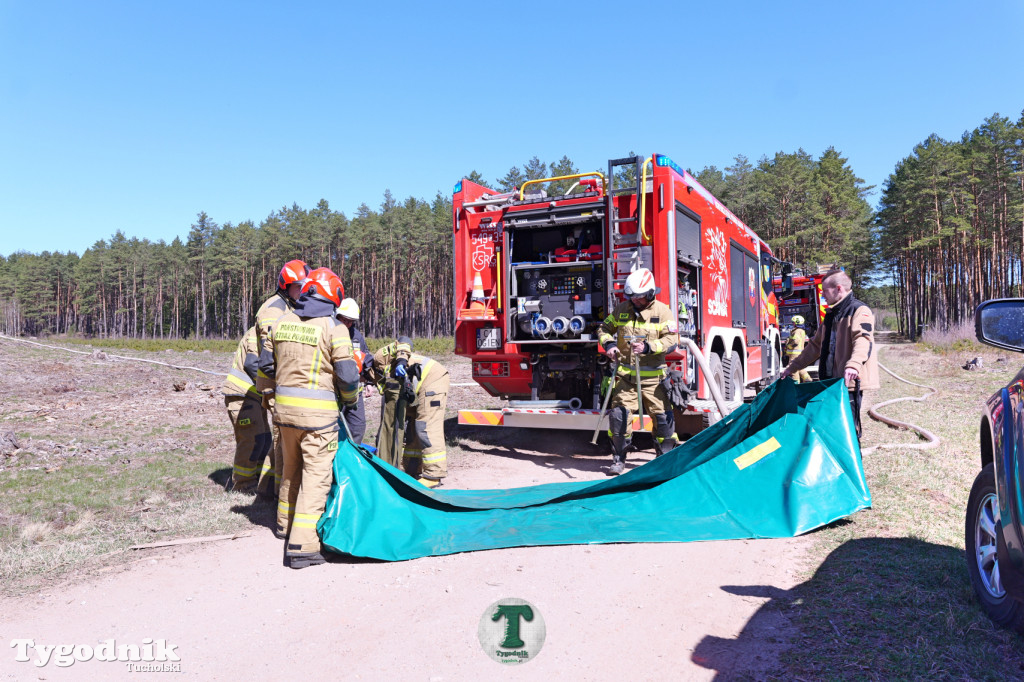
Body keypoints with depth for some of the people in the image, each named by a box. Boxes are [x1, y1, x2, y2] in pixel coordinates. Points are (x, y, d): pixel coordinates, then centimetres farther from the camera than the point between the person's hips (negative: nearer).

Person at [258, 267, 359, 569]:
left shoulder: (283, 322, 7)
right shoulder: (333, 327, -10)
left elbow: (267, 364, 14)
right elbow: (347, 375, -11)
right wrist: (349, 399, 8)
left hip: (284, 405, 6)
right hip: (317, 411, -6)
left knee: (291, 468, 24)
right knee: (316, 475, -2)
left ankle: (286, 523, 42)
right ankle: (301, 546, -6)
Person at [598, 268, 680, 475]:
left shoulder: (663, 311, -2)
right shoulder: (622, 309, 7)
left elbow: (671, 340, -9)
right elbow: (605, 328, 15)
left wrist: (648, 347, -23)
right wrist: (608, 343, -7)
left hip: (653, 376, -1)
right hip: (625, 374, 2)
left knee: (663, 417, 2)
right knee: (619, 414, -6)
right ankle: (618, 459, 7)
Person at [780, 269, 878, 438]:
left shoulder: (859, 310, -5)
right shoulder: (831, 315, 22)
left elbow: (863, 339, -23)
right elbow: (815, 346, 29)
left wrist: (853, 365, -41)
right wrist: (792, 367, 28)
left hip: (850, 382, -8)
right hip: (831, 381, 8)